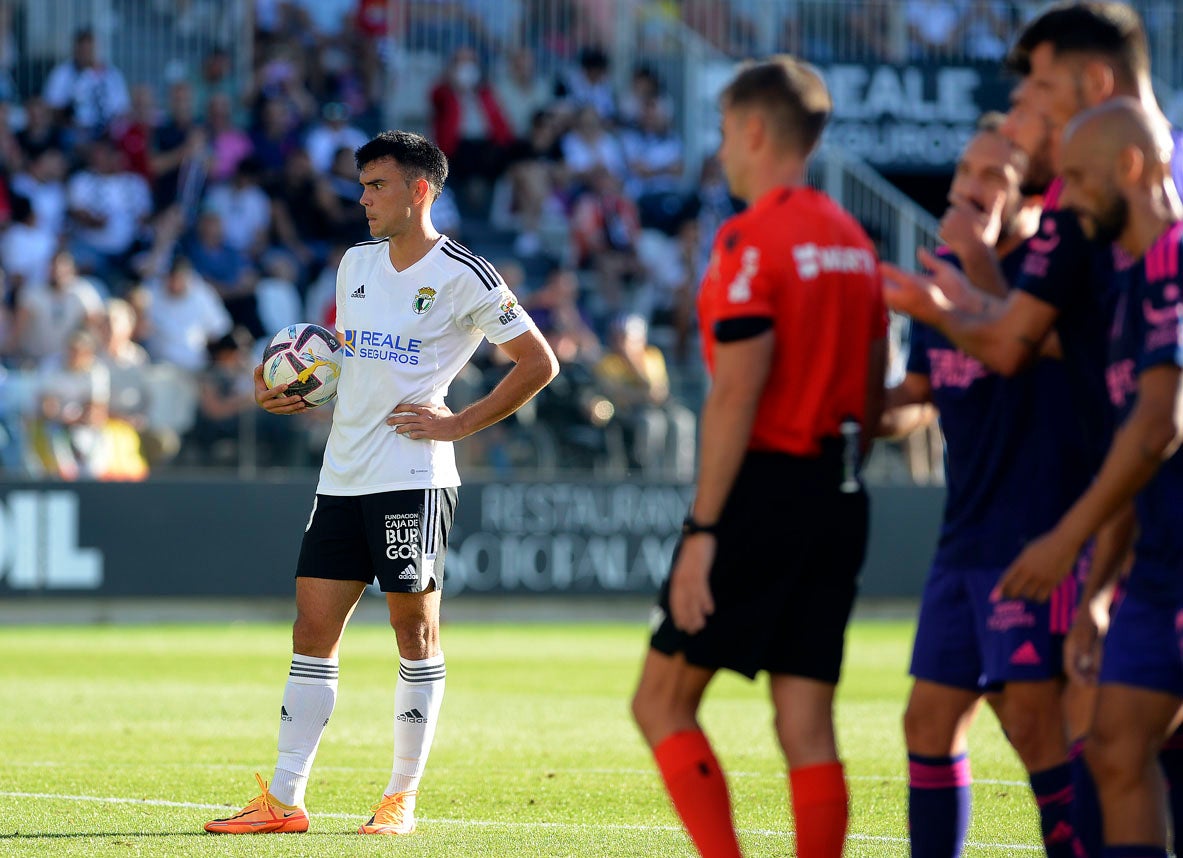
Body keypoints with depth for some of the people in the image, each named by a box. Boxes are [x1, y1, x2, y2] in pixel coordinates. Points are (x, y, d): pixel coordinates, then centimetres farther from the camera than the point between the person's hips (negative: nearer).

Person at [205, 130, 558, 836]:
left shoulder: (464, 276, -6)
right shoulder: (356, 263, 14)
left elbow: (539, 362, -4)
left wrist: (461, 423, -9)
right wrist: (292, 393, 8)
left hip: (413, 478, -6)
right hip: (343, 478, 6)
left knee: (416, 633, 0)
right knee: (313, 630, 3)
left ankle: (403, 799, 8)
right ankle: (284, 799, 4)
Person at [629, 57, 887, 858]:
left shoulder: (753, 237, -11)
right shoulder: (853, 240, 13)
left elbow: (737, 392, -17)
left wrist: (703, 530, -17)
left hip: (763, 490, -7)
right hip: (838, 498, 7)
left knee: (663, 700, 2)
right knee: (807, 728, 5)